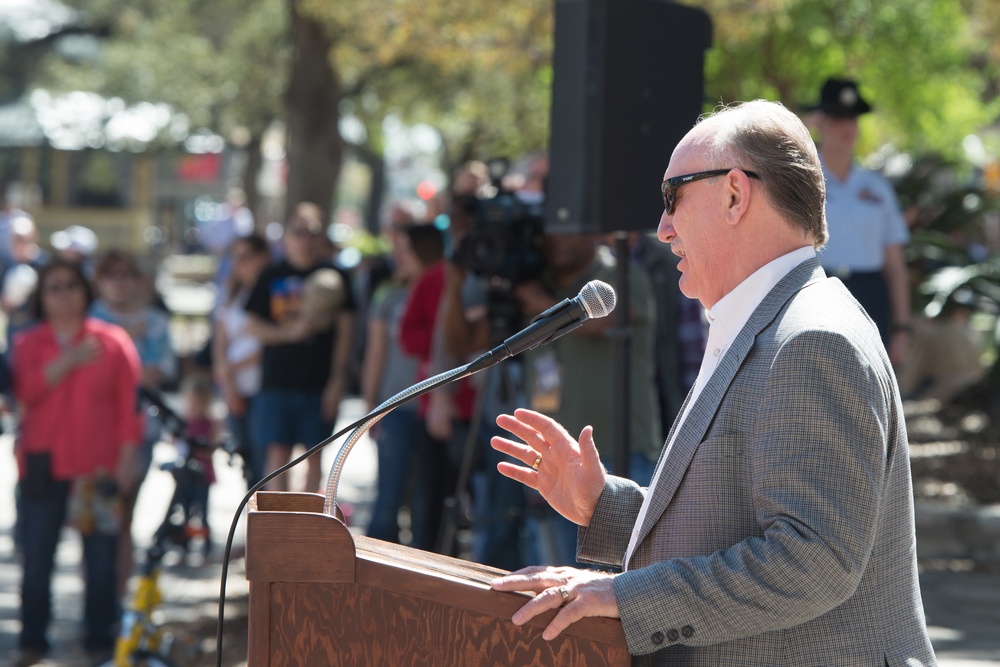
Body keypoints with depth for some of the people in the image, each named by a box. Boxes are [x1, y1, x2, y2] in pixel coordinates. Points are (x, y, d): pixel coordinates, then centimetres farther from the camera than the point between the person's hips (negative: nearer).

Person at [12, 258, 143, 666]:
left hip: (99, 467, -1)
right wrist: (69, 361, -16)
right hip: (43, 466, 1)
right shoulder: (28, 344, 9)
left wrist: (127, 460, -4)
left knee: (101, 559, 0)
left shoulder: (113, 342, 5)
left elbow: (130, 406, 2)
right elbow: (25, 390, -10)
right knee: (36, 558, 1)